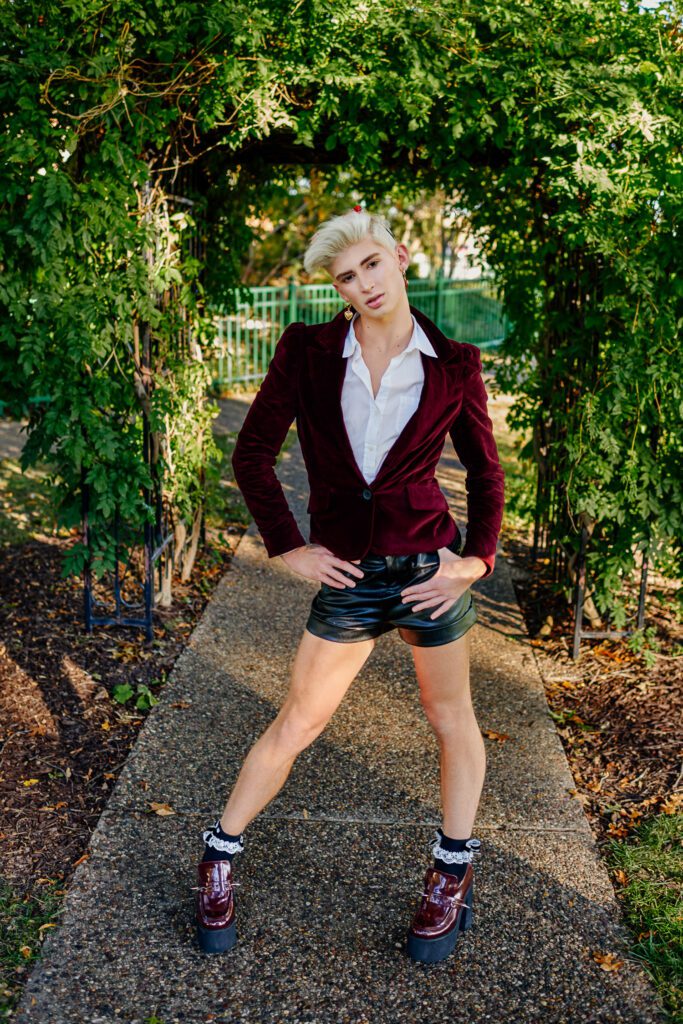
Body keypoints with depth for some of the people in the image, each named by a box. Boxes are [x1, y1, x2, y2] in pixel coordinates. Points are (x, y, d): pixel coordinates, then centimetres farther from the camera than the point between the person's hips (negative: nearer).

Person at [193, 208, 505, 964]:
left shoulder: (454, 363, -3)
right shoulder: (307, 351, -5)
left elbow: (484, 470, 6)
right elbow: (252, 453, -1)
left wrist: (477, 558, -5)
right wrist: (288, 547, -5)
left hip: (429, 566, 1)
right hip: (347, 576, 0)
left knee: (451, 720, 15)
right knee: (295, 725, 8)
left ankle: (454, 875, 37)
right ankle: (219, 858, 30)